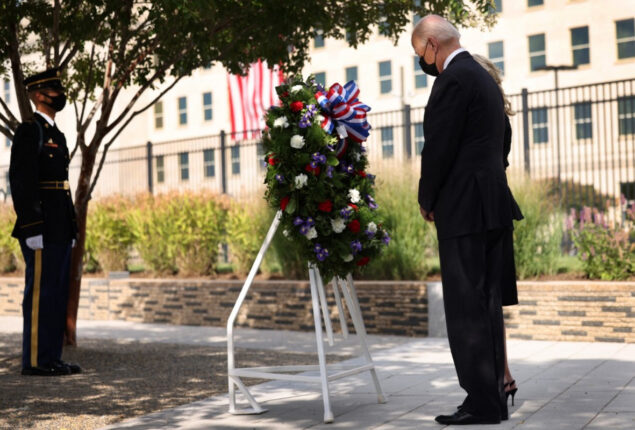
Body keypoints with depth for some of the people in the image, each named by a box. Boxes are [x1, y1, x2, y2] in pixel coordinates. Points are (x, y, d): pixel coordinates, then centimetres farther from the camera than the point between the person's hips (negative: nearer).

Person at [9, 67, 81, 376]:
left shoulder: (56, 134, 21)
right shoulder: (29, 131, -8)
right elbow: (21, 181, -16)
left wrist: (71, 229, 19)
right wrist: (32, 228, -21)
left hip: (59, 229, 9)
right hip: (43, 230, -9)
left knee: (57, 293, 10)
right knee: (40, 293, -6)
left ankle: (51, 357, 16)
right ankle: (35, 361, -1)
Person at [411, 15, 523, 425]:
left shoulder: (454, 79, -12)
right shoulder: (484, 77, 18)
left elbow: (439, 146, -16)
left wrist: (426, 200, -1)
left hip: (464, 208, -10)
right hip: (493, 206, 10)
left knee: (466, 308, -6)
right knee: (487, 305, 12)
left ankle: (481, 402, -2)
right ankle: (494, 396, 18)